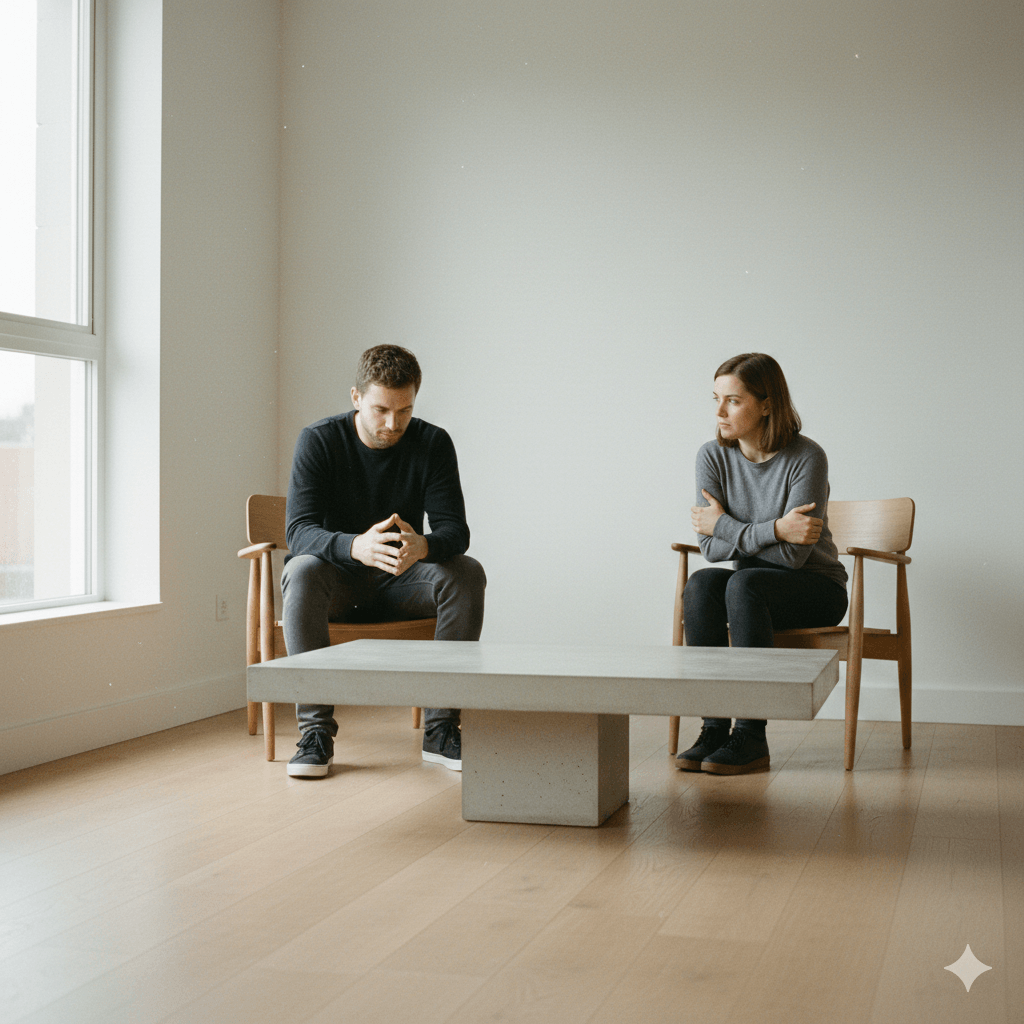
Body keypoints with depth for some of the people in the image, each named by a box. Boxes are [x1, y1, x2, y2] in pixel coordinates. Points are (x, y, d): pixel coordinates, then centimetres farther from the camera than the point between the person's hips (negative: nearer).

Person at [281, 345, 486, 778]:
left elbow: (455, 530, -15)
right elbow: (298, 530, -23)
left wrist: (422, 546, -41)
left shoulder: (433, 444, -8)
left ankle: (439, 728, -22)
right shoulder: (318, 441, -13)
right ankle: (315, 730, -31)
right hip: (336, 582, -2)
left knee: (467, 573, -26)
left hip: (398, 582, 2)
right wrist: (356, 546, -46)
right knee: (303, 569, -35)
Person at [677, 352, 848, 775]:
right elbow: (710, 547, -9)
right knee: (701, 583, -28)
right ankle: (713, 727, -25)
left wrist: (724, 526, -15)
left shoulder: (806, 458, -17)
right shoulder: (712, 457, -4)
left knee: (744, 582, -33)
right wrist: (774, 531, -21)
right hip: (750, 591, 4)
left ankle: (750, 737, -30)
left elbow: (792, 554, -21)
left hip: (816, 589, -4)